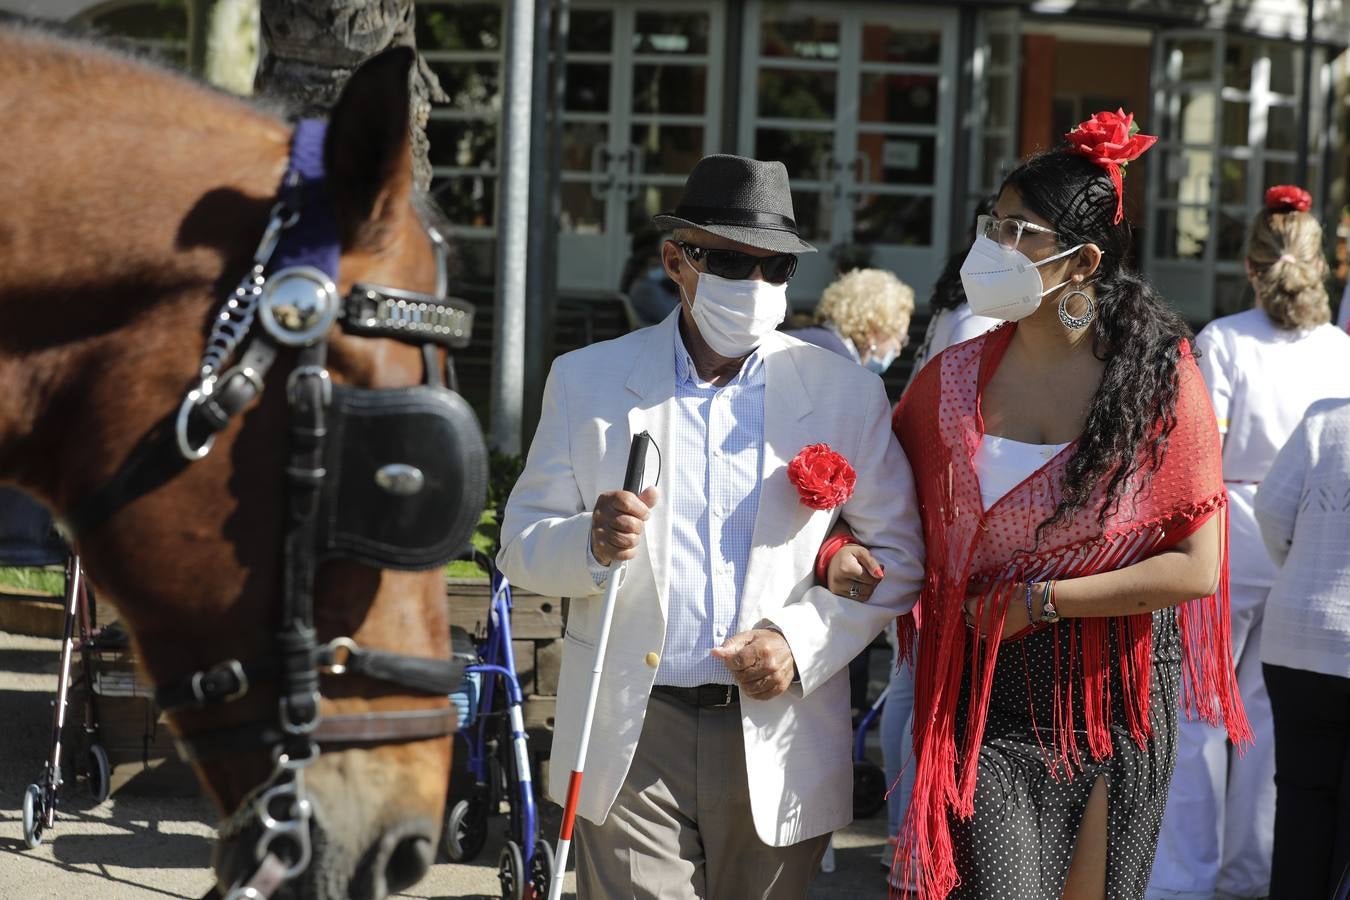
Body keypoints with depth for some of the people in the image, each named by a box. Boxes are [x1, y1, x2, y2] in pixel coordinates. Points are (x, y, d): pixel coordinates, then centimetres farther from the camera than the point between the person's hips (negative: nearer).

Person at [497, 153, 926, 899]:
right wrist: (593, 544, -19)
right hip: (631, 736, -1)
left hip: (778, 745, 1)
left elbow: (898, 555, 6)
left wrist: (802, 640, -10)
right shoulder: (588, 381, 4)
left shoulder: (848, 394, 4)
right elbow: (521, 544, 4)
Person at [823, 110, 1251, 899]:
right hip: (984, 694, 1)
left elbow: (1196, 567, -10)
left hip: (1115, 694, -1)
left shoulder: (1164, 380, -6)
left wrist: (1040, 602, -12)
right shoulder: (954, 380, 2)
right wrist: (841, 551, -7)